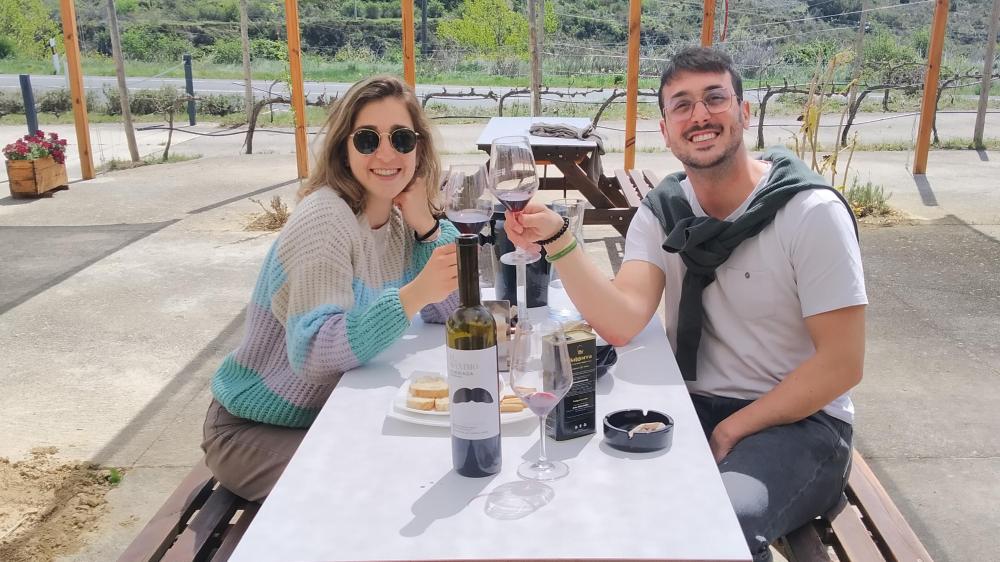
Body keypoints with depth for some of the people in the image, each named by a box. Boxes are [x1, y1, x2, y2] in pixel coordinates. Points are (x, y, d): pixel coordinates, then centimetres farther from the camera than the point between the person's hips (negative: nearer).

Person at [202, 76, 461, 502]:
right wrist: (414, 294, -47)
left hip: (339, 415, 7)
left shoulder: (398, 213, -2)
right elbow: (313, 354, -37)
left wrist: (427, 224, -17)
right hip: (254, 432, -7)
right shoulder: (325, 219, -25)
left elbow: (453, 313, -6)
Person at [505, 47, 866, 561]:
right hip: (690, 405, 4)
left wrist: (731, 431, -14)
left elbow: (840, 364, -13)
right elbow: (622, 324, -17)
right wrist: (555, 239, -30)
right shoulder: (660, 212, 0)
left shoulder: (811, 212, -13)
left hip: (798, 421, -4)